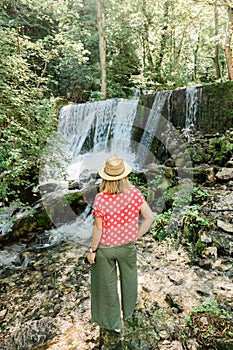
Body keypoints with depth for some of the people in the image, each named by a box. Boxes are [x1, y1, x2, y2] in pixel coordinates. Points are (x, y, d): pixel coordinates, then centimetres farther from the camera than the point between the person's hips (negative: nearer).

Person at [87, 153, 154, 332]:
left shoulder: (100, 198, -25)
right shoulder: (135, 193, -17)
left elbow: (98, 228, -19)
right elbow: (149, 217, -15)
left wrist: (92, 250, -5)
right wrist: (136, 236, -3)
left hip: (105, 247, -2)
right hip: (127, 245, 2)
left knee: (107, 284, 20)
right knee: (129, 277, 29)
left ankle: (112, 322, 41)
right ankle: (128, 309, 56)